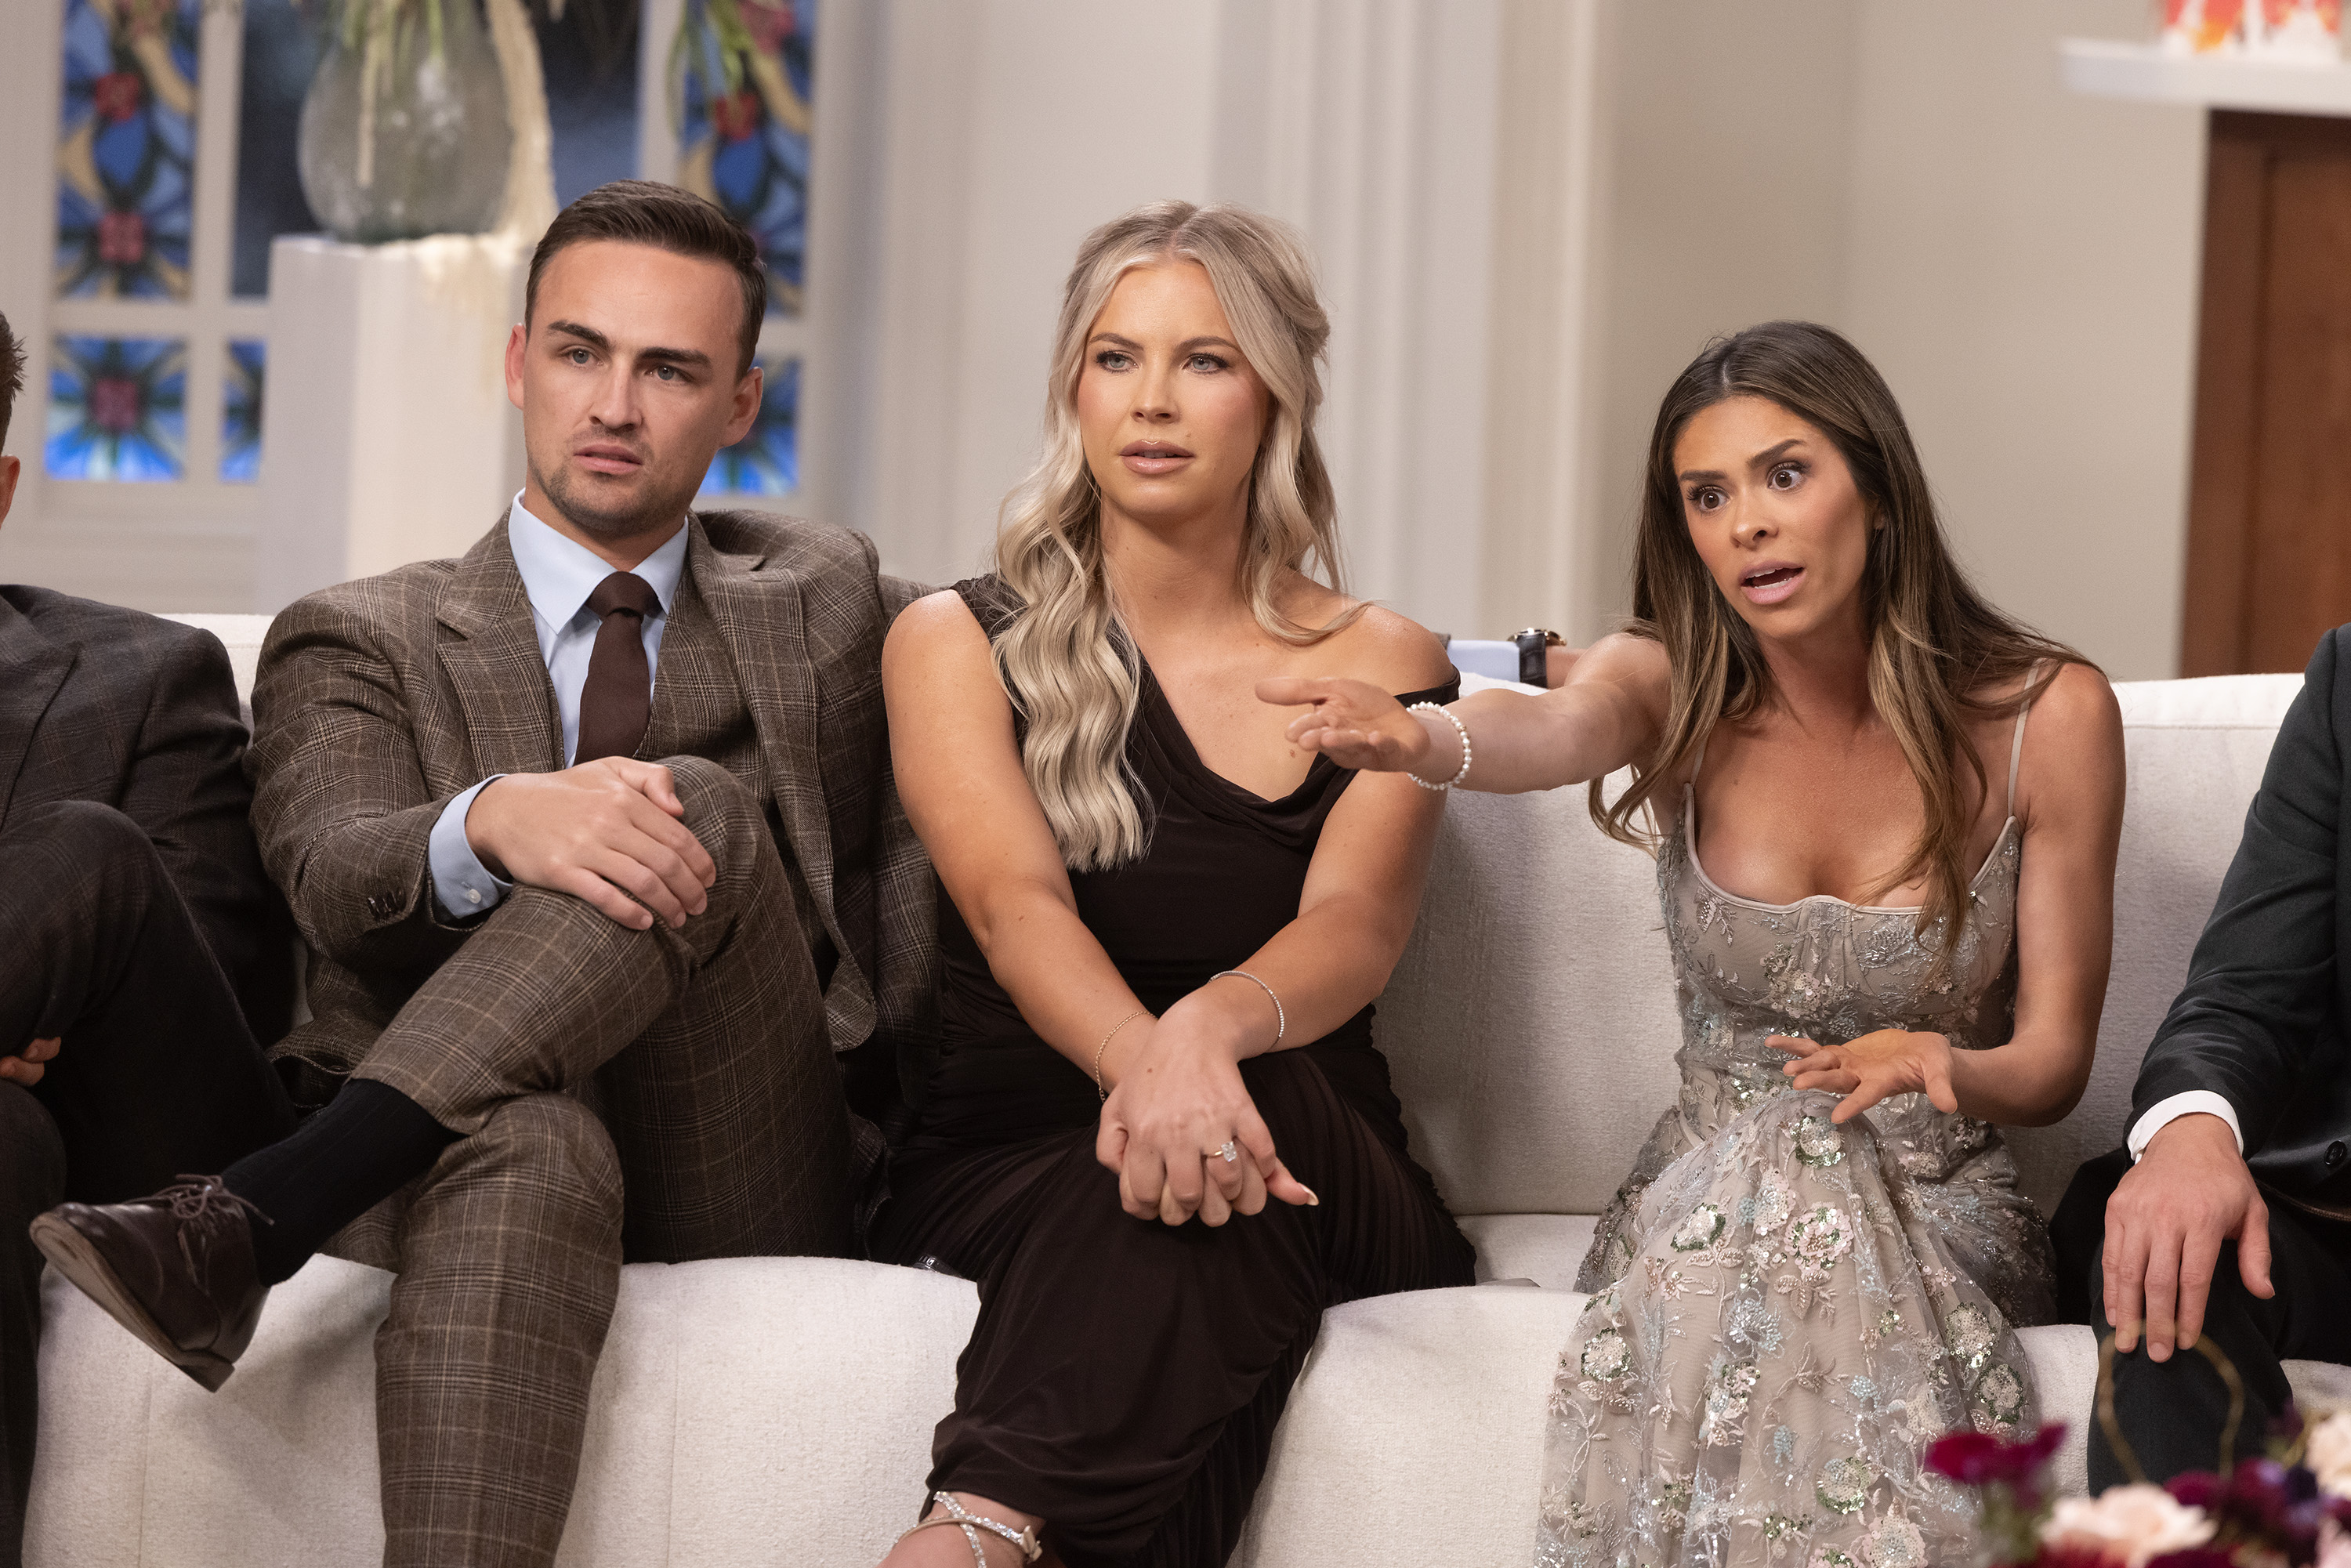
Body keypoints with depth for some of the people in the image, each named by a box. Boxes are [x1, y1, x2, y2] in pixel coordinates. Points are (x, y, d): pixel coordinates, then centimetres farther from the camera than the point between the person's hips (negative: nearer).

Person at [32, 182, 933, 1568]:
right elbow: (335, 878, -5)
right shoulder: (362, 643, 16)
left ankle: (256, 1223, -41)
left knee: (709, 808, -28)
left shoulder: (825, 605, 25)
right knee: (525, 1148, -41)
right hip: (463, 1133, -1)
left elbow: (903, 860, 19)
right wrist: (494, 823, -30)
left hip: (749, 1189, 2)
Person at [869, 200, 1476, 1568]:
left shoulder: (1381, 667, 9)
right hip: (1001, 1179, 0)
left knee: (1233, 1096, -38)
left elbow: (1356, 924, -12)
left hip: (1330, 1194, 1)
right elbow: (1014, 901, -12)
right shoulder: (960, 643, 7)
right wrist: (1143, 1058, -37)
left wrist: (1212, 1026, -38)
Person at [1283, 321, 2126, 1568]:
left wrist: (1945, 1067, -26)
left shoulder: (2045, 716, -3)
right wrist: (1423, 740, -51)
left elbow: (2056, 1056, -1)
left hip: (1932, 1210, -1)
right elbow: (1554, 728, -26)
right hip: (1708, 1195, 1)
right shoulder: (1672, 693, -1)